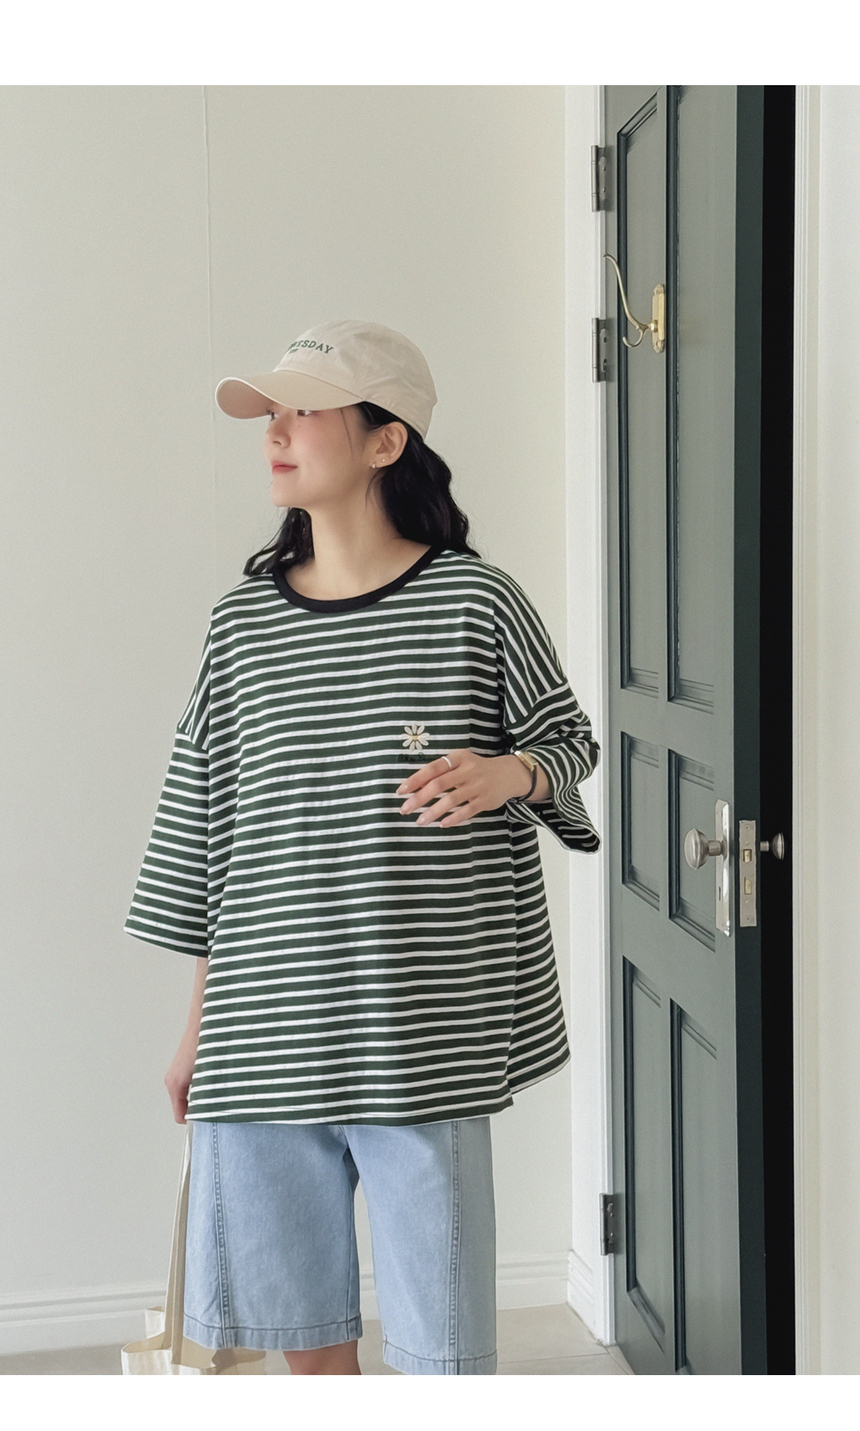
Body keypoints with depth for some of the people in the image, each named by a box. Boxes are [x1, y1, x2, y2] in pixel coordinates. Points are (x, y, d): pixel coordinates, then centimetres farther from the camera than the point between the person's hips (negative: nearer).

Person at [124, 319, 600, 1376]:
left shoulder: (474, 603, -4)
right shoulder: (241, 624, 6)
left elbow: (573, 747, 7)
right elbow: (204, 830, 11)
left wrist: (506, 774, -17)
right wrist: (197, 1028, 13)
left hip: (423, 1039, -3)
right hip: (264, 1040, 4)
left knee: (439, 1345, 5)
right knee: (306, 1330, 15)